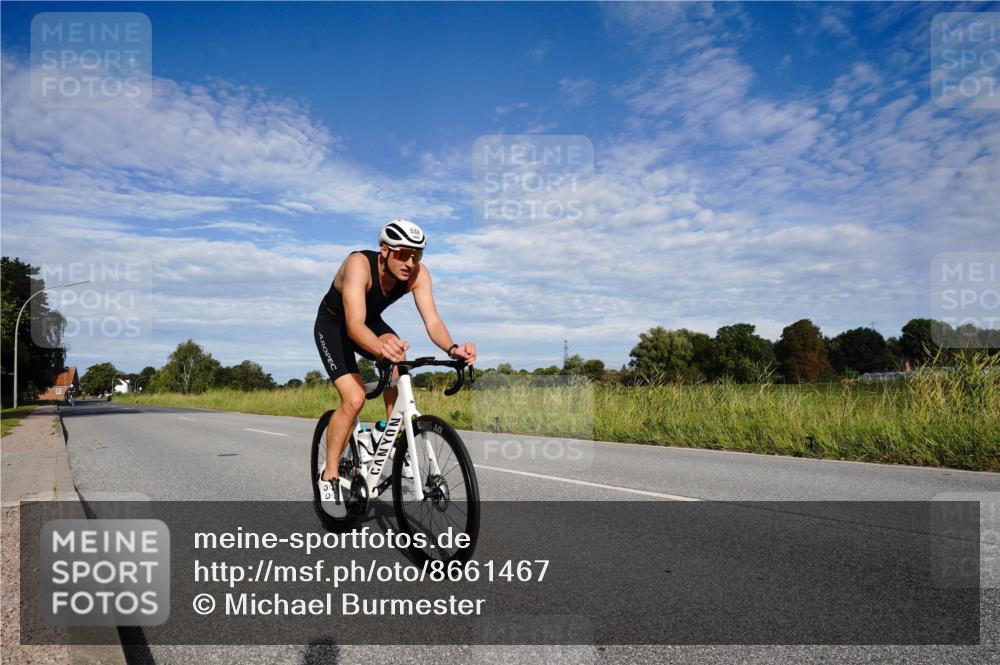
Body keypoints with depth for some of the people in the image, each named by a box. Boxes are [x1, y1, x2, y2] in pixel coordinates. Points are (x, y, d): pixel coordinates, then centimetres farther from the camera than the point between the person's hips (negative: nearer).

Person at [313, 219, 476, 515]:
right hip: (333, 325, -5)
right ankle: (329, 476, -1)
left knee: (397, 366, -24)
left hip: (371, 321, 5)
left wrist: (452, 348, -53)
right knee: (354, 399, -20)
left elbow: (432, 321, -32)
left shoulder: (418, 273, -24)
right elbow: (355, 326, -48)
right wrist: (380, 347, -68)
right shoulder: (359, 264, -37)